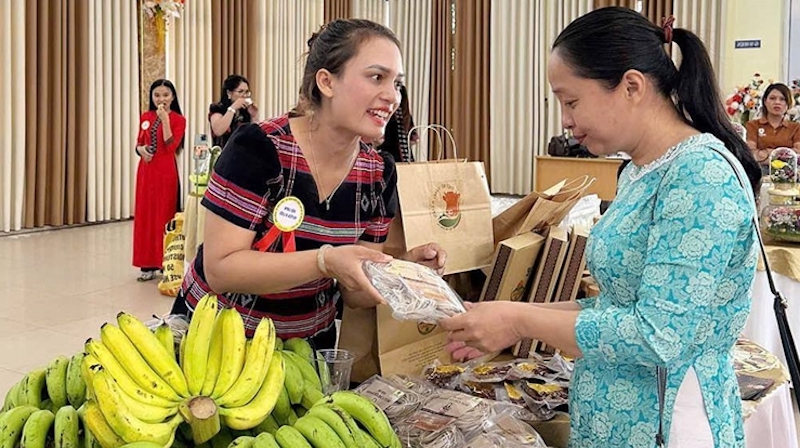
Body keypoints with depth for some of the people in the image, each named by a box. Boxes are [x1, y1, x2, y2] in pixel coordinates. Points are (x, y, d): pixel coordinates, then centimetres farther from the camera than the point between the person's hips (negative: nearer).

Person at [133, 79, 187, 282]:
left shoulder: (178, 119, -4)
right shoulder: (145, 117, 10)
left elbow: (171, 146, -15)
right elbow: (139, 143, 16)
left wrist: (165, 119, -19)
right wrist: (141, 149, -7)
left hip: (166, 172, -5)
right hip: (146, 171, 5)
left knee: (164, 216, -2)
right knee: (145, 215, 5)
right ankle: (148, 265, 11)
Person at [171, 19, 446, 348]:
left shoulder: (380, 174, -8)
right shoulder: (258, 148, -23)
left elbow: (353, 293, -4)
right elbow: (219, 269, -26)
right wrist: (326, 261, -36)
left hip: (310, 345, 5)